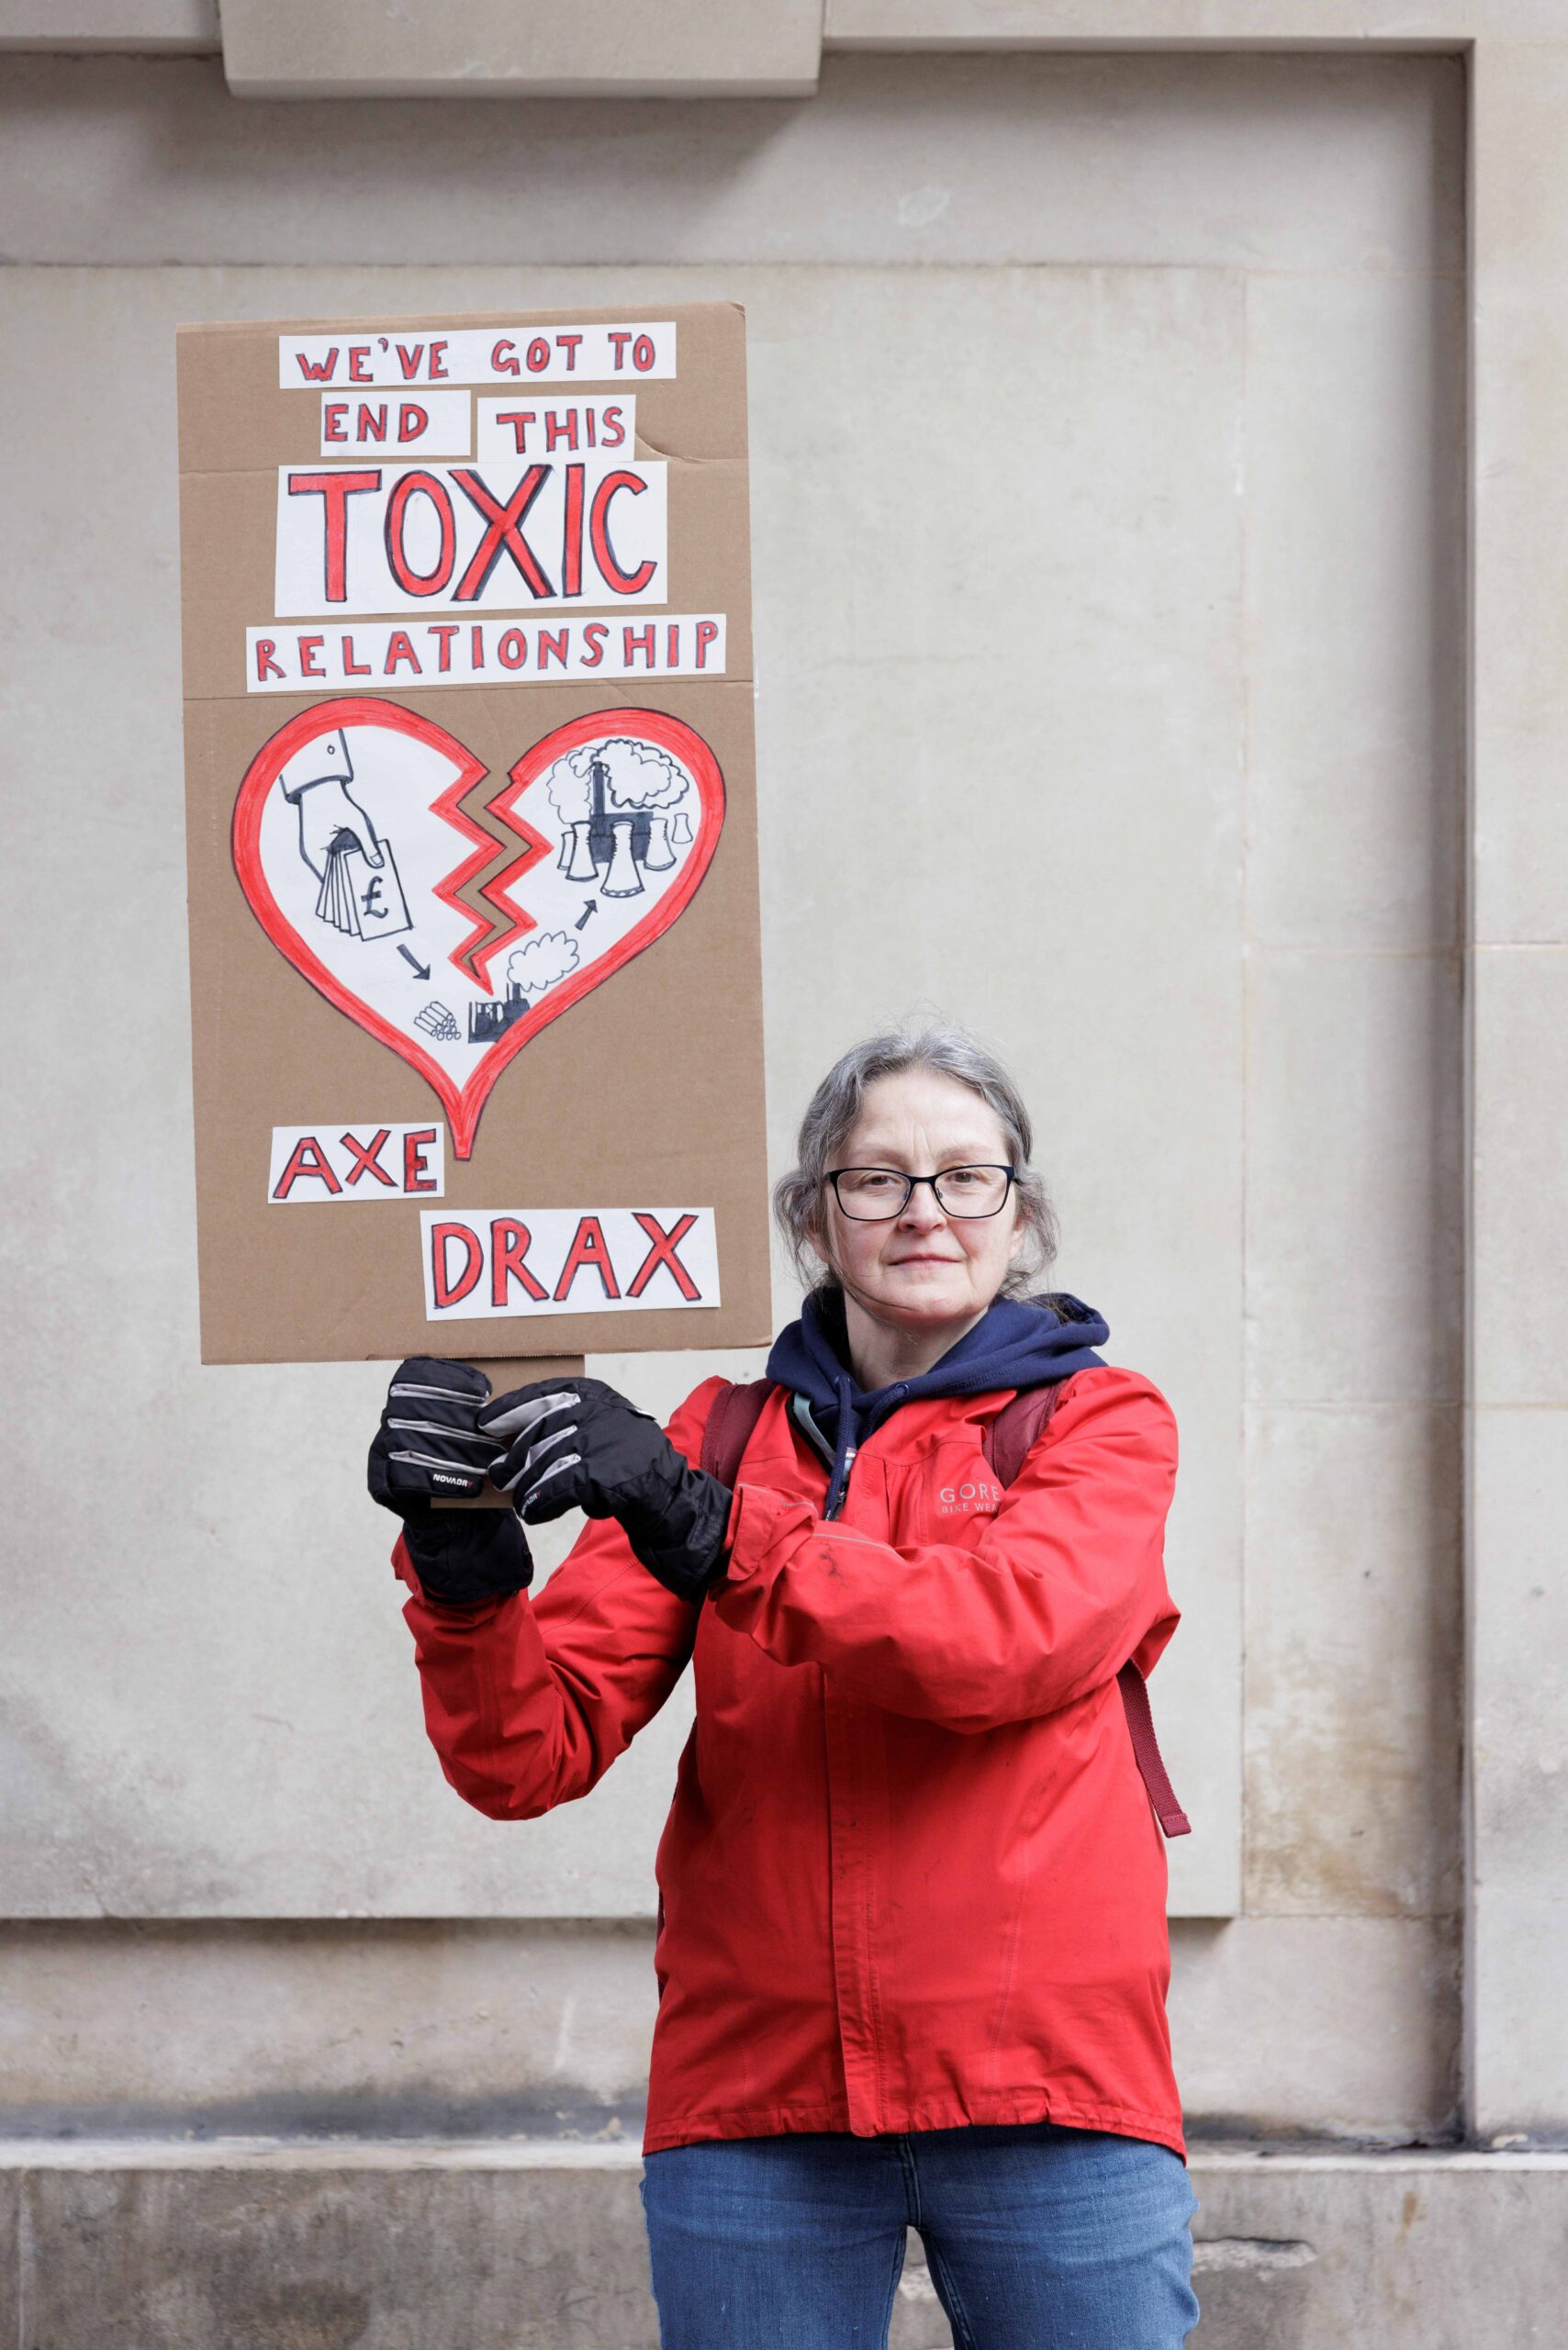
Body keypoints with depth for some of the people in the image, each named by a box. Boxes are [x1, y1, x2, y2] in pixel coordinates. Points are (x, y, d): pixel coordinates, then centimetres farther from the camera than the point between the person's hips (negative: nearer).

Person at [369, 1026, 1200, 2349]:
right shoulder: (720, 1436, 9)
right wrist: (464, 1568, -20)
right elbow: (531, 1755, 0)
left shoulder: (1100, 1419, 4)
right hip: (755, 2092, 2)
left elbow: (1010, 1636, -18)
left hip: (1042, 2087, -1)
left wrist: (704, 1527, -26)